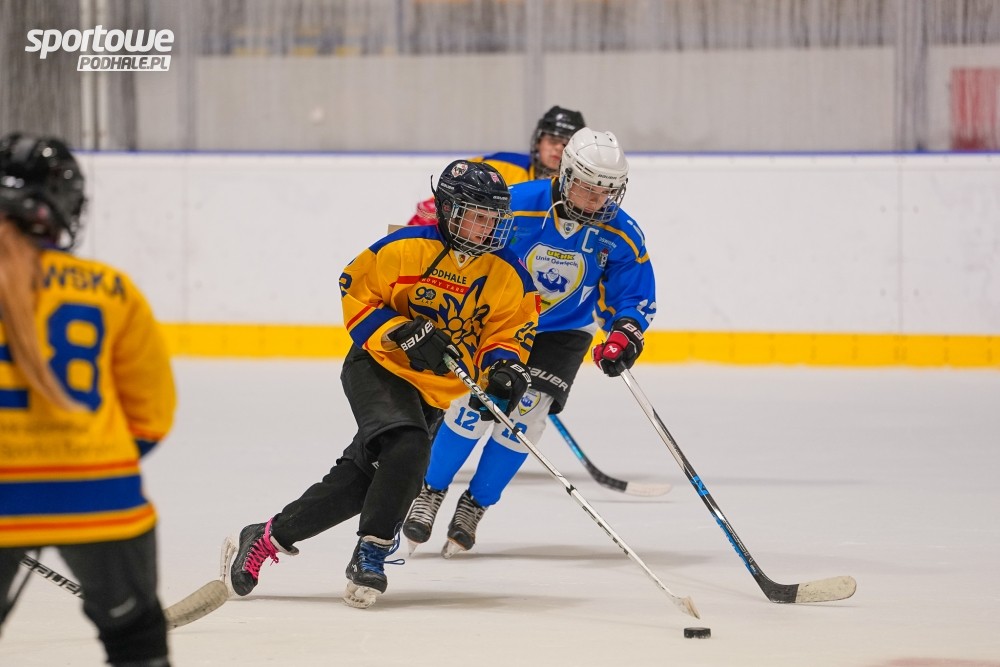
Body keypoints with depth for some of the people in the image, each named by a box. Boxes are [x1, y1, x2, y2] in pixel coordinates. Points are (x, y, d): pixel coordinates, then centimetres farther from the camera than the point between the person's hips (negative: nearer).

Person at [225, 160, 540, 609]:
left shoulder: (508, 276, -2)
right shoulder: (406, 248, -13)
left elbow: (508, 332, 0)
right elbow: (357, 295, -7)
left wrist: (503, 367, -22)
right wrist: (401, 333, -21)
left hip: (435, 394, 4)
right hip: (377, 368, -4)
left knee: (362, 478, -5)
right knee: (408, 447, -30)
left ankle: (268, 537, 7)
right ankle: (371, 554, -18)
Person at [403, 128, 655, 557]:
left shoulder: (621, 236, -17)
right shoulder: (518, 205, -24)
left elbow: (635, 298, -6)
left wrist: (624, 335, -26)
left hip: (563, 331, 2)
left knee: (525, 415, -10)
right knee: (475, 405, -11)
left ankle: (475, 506, 5)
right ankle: (429, 495, 6)